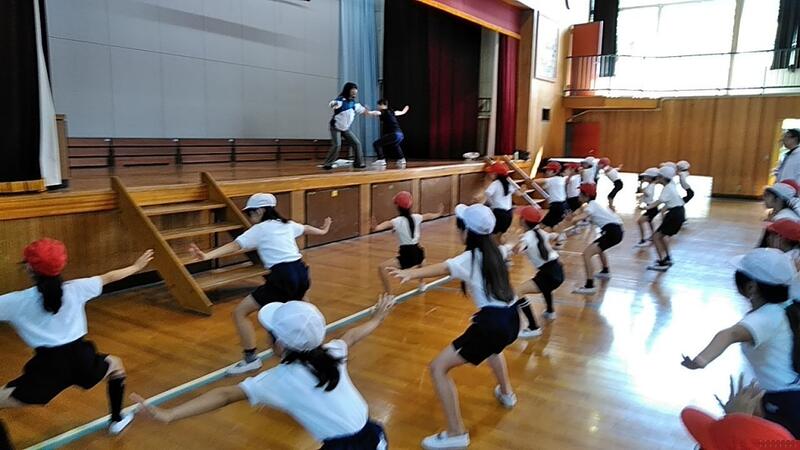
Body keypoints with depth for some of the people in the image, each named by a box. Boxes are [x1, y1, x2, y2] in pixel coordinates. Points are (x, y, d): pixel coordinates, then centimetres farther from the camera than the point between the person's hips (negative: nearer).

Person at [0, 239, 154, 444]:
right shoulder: (75, 288, -1)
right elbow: (109, 277, 12)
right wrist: (136, 266, 26)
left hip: (49, 366, -3)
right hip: (81, 359, 3)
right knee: (116, 364, 33)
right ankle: (117, 420, 44)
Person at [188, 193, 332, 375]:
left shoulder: (259, 229, -1)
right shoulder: (287, 224, 17)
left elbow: (233, 246, -14)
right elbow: (306, 228, 37)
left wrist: (206, 256, -23)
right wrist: (323, 231, 57)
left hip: (282, 277, -8)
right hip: (300, 273, 8)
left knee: (240, 313, 0)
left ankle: (251, 359, -1)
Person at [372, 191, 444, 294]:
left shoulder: (398, 221, -12)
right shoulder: (416, 217, 5)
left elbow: (387, 223, -35)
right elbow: (429, 216, 25)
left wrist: (376, 227, -56)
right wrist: (439, 213, 47)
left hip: (406, 256, -7)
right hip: (417, 253, 7)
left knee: (382, 267, -11)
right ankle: (422, 284, 64)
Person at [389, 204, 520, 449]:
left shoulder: (470, 259, -11)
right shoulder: (496, 251, 11)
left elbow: (443, 268, -33)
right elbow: (510, 248, 37)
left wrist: (411, 273, -49)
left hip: (492, 323, -9)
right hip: (511, 319, 9)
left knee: (438, 368, -2)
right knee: (492, 345, 44)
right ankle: (506, 393, 58)